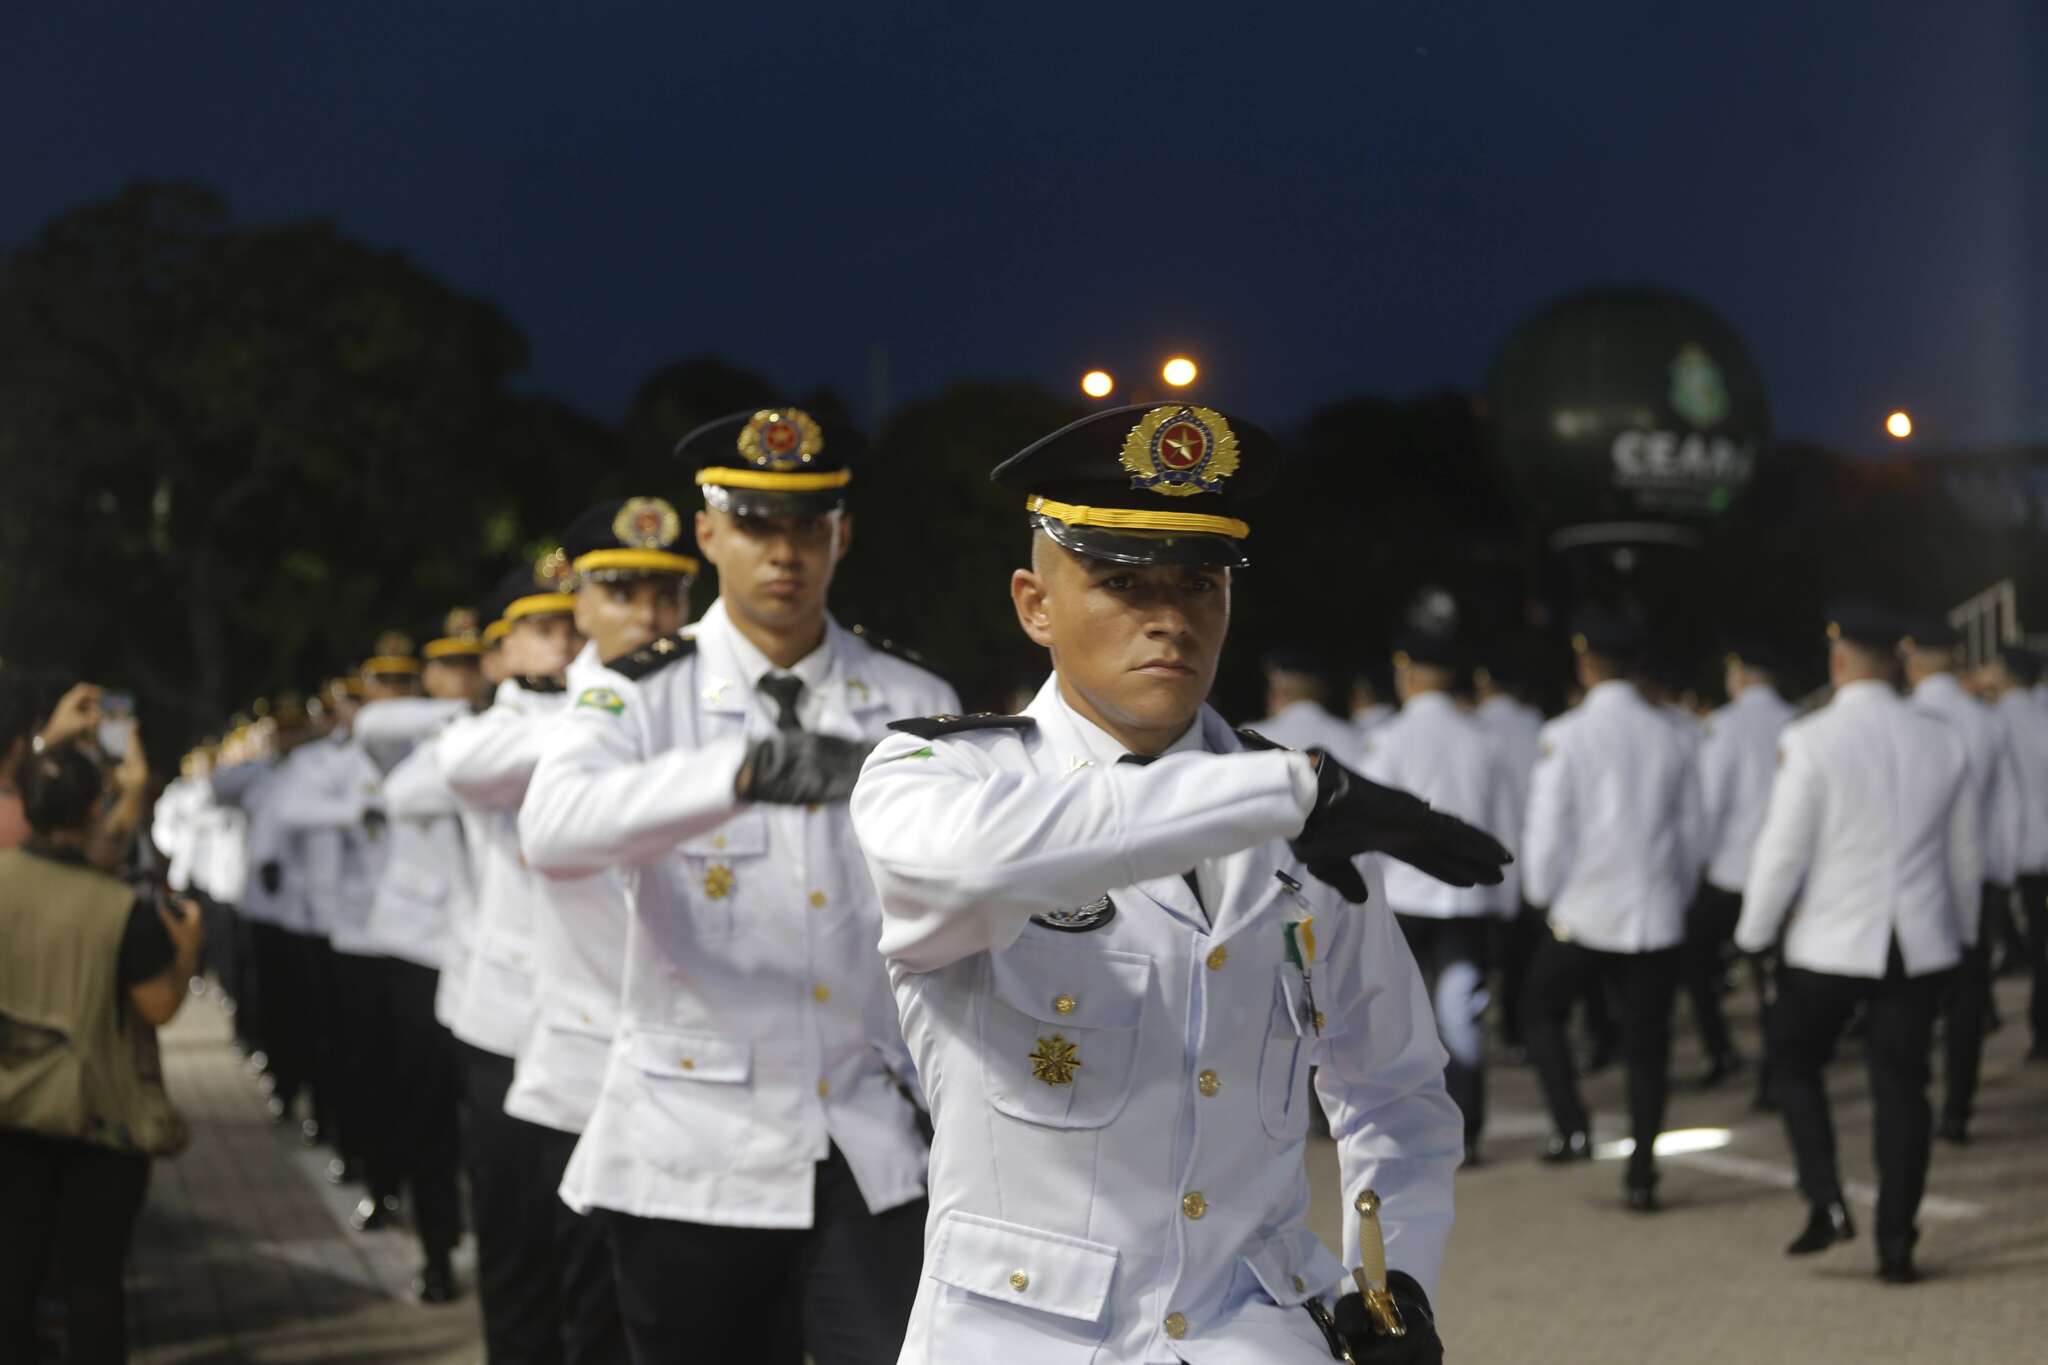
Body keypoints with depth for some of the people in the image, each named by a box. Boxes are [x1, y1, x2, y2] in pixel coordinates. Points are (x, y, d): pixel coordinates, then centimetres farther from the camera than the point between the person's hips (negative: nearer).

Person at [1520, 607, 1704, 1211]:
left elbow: (1547, 828, -9)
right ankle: (1641, 1174, 10)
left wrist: (1542, 892, 7)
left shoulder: (1565, 736, -9)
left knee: (1542, 1012, 17)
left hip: (1584, 913, -3)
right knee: (1646, 1044, 9)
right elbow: (1692, 832, 11)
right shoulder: (1674, 737, 3)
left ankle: (1573, 1127, 2)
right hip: (1657, 916, 3)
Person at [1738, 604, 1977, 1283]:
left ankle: (1826, 1201, 1)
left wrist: (1754, 932, 1)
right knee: (1902, 1085, 8)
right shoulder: (1943, 741, 3)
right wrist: (1962, 929, 24)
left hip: (1833, 940, -3)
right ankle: (1897, 1243, 8)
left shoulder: (1810, 739, -12)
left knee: (1795, 1061, 16)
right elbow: (1964, 852, 11)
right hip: (1920, 943, 3)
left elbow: (1783, 848, -11)